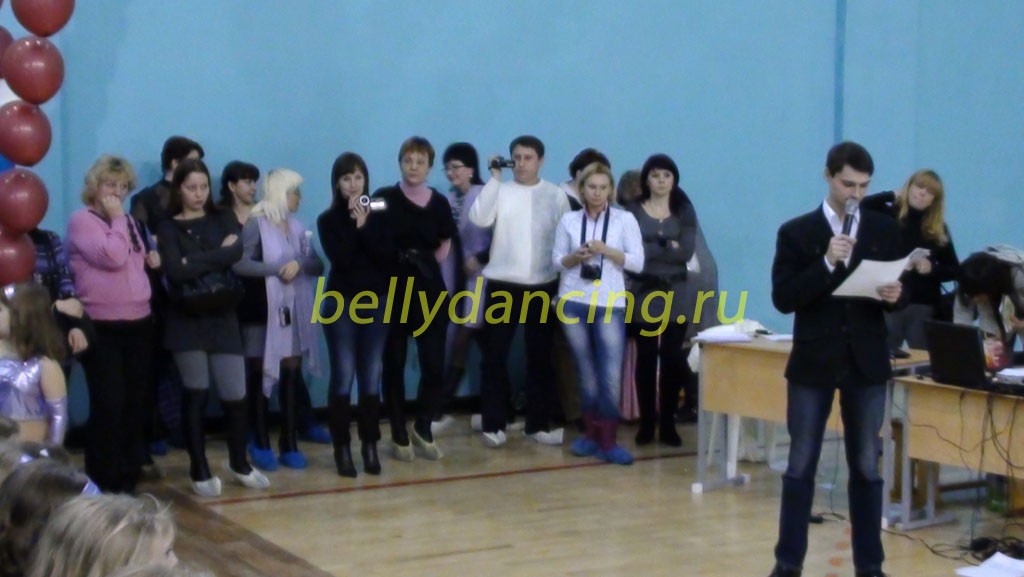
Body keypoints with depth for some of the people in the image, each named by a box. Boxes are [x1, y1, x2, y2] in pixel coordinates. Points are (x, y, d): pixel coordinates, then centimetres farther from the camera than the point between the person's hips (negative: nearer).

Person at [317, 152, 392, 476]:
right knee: (343, 378, -4)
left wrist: (365, 225, -15)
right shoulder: (328, 220, 0)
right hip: (341, 303, -2)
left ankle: (370, 446, 10)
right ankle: (342, 448, 2)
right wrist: (354, 223, -14)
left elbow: (387, 255, -8)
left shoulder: (377, 216, 6)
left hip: (376, 302, 2)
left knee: (371, 378, 3)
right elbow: (340, 258, -15)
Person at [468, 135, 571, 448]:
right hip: (502, 283, -1)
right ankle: (494, 424, 6)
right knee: (495, 354, -1)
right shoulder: (500, 191, 2)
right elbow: (479, 219, -15)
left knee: (540, 355, 7)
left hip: (543, 285, 1)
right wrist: (495, 177, -14)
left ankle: (538, 423, 16)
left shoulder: (556, 195, 4)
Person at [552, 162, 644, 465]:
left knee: (611, 375, -8)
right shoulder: (569, 220, 8)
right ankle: (591, 434, 18)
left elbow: (637, 262, -2)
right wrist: (576, 256, -11)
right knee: (586, 373, 9)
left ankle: (608, 442, -3)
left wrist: (607, 250, -13)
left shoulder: (625, 219, 3)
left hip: (610, 305, -2)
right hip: (574, 302, 2)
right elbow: (557, 260, 9)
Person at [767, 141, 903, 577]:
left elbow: (899, 287, 8)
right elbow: (783, 299, -10)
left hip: (867, 362, 2)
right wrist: (827, 264, -21)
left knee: (867, 467, 8)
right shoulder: (796, 232, -3)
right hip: (813, 362, -2)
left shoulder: (885, 230, 4)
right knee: (801, 465, 6)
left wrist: (894, 295, -15)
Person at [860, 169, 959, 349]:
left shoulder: (939, 230, 10)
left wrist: (931, 268, -9)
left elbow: (954, 270, 11)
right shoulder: (888, 215, 3)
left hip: (924, 306, 2)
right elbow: (861, 207, -15)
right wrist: (891, 196, -3)